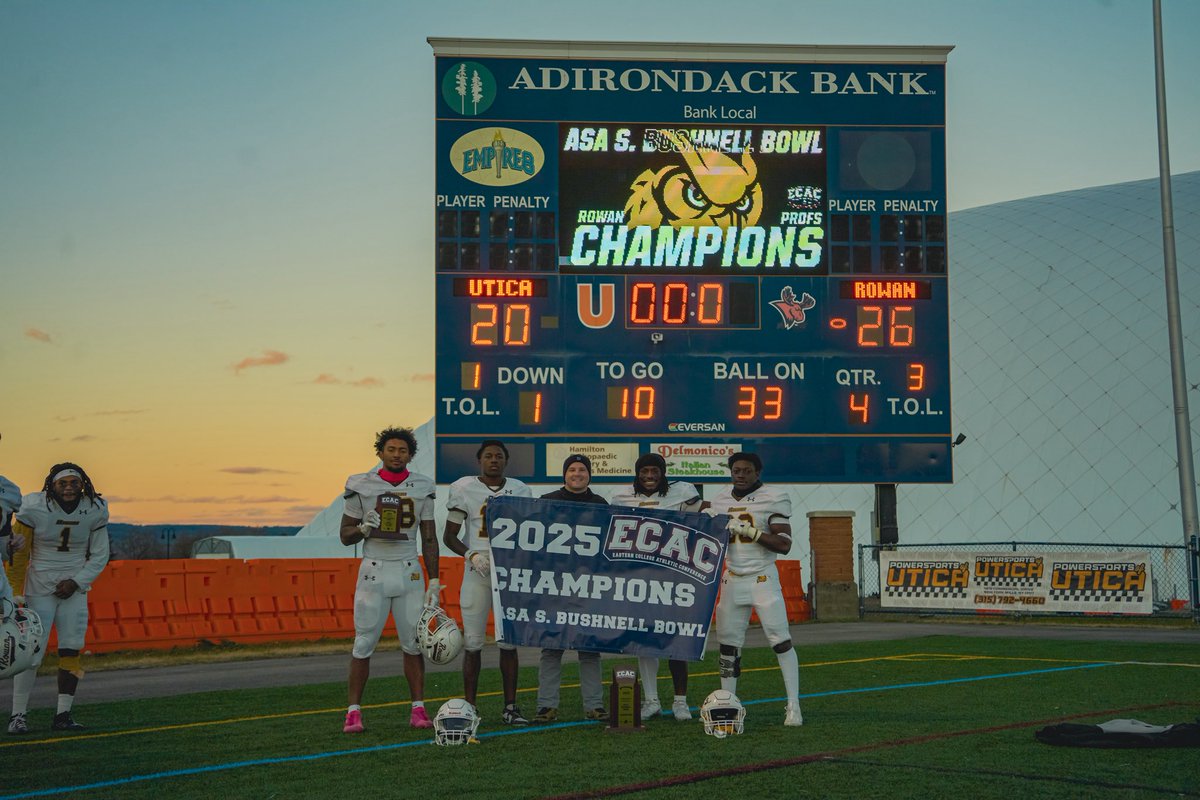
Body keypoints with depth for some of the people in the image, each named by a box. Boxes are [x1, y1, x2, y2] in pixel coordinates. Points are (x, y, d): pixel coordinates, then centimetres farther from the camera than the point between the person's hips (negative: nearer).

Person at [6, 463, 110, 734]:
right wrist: (16, 594, -9)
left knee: (71, 651, 0)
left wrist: (76, 582, -9)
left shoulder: (95, 510, -4)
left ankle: (63, 716, 7)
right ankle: (17, 715, 0)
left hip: (74, 588, 3)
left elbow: (100, 555, 3)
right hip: (39, 588, -3)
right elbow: (17, 553, -7)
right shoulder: (34, 508, -13)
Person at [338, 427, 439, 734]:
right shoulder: (361, 486, -1)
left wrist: (434, 581, 3)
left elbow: (429, 539, 8)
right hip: (374, 572, -2)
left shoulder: (422, 488, 5)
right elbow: (345, 536, 5)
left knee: (414, 642, 2)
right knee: (364, 643, -2)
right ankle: (354, 711, 5)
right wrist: (364, 528, -17)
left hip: (409, 573, 2)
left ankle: (418, 709, 9)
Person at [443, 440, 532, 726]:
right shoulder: (464, 489, 1)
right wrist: (471, 555, -11)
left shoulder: (519, 490, 9)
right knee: (473, 642, -2)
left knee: (509, 641, 4)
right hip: (477, 573, -2)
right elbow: (449, 536, 5)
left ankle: (510, 707, 10)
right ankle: (470, 707, 7)